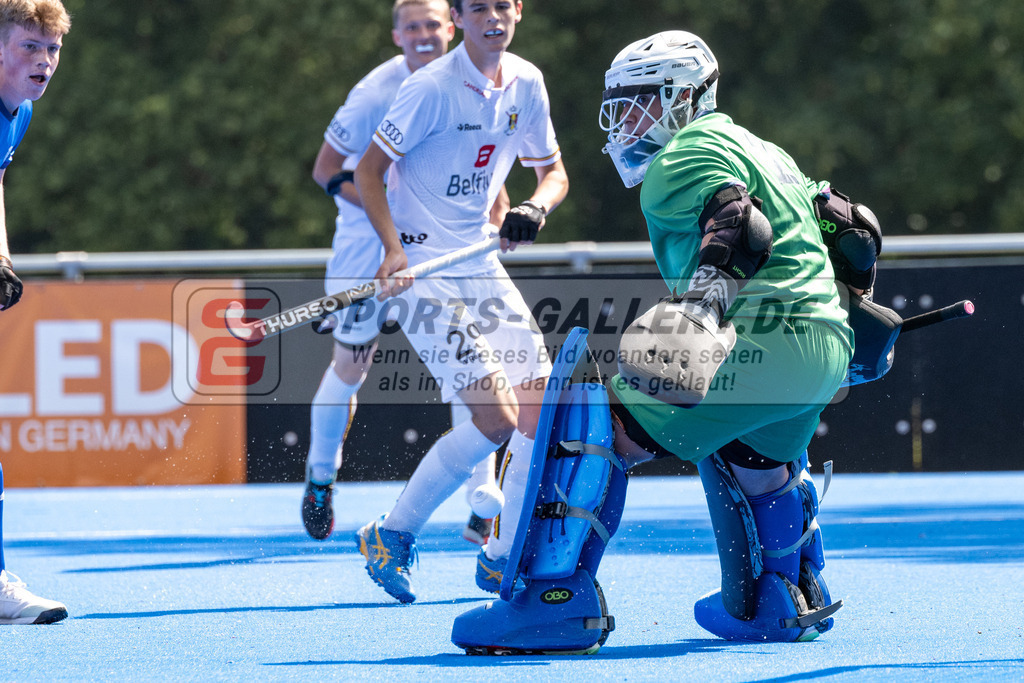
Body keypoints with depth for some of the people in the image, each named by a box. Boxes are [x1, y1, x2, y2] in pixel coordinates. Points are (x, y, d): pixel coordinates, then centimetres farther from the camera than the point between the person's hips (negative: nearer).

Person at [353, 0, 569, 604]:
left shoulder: (526, 83, 5)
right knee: (497, 420, -15)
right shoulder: (433, 88, -16)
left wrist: (535, 209, -8)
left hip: (481, 266, 7)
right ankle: (391, 538, 1)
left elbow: (554, 172, 15)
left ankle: (503, 559, 14)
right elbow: (368, 170, -12)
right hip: (421, 271, -7)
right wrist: (395, 249, -25)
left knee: (542, 411, -1)